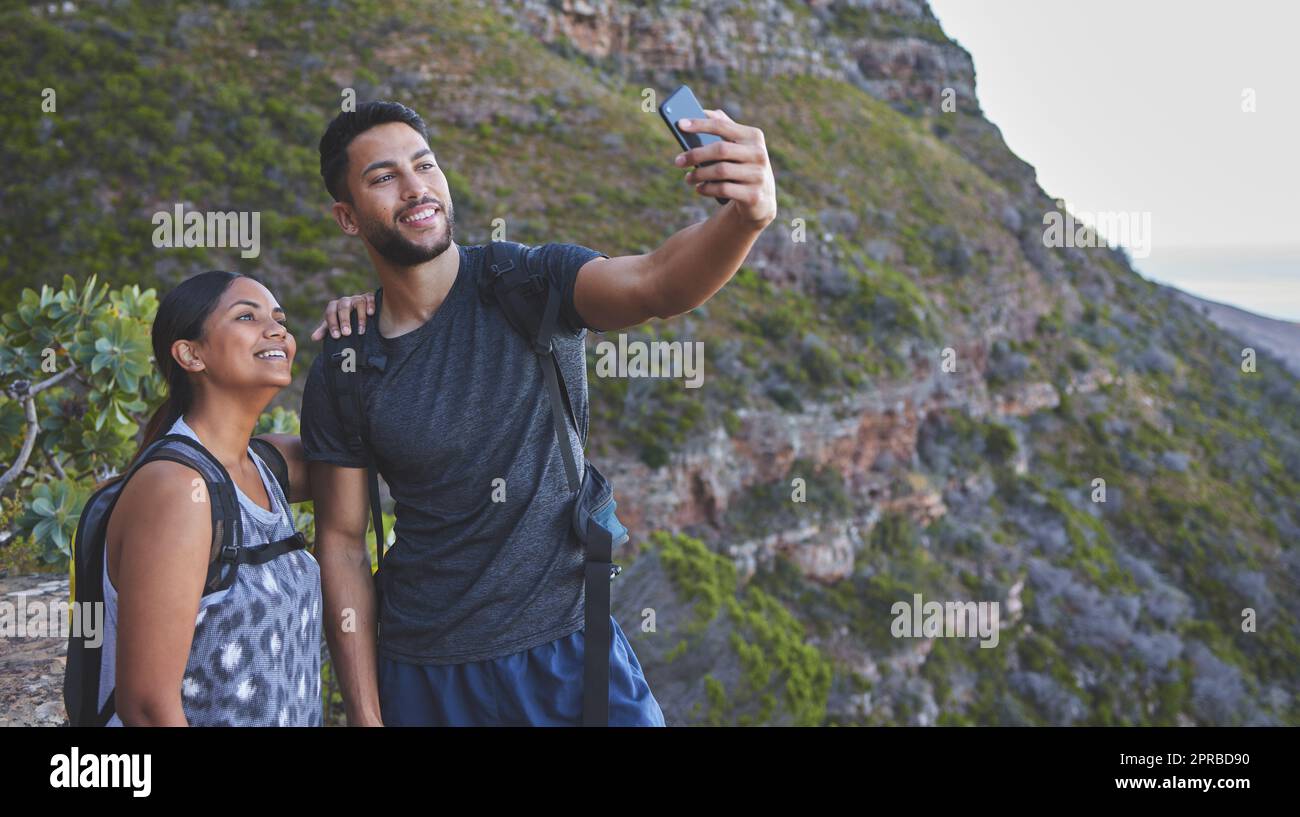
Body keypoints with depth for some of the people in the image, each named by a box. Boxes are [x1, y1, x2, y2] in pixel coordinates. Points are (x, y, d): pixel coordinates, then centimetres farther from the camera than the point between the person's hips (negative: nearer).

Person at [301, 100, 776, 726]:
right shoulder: (338, 377, -4)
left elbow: (658, 286, -27)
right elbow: (342, 543, 1)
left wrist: (746, 215, -48)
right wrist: (365, 715, -1)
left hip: (568, 648, -1)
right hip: (423, 672, 1)